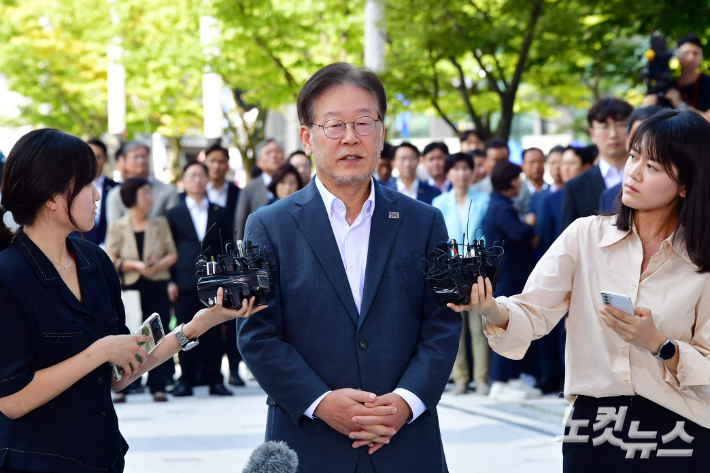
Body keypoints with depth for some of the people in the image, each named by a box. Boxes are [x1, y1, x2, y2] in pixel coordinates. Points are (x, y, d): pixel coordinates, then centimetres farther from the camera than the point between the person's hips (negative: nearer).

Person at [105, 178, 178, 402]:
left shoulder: (160, 224, 10)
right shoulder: (117, 227, 5)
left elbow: (172, 254, 7)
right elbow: (110, 260, -1)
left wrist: (158, 265, -13)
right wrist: (135, 265, -15)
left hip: (157, 286, 2)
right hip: (129, 286, -1)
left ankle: (158, 386, 4)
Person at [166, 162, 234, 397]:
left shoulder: (220, 213, 14)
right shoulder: (173, 215, 11)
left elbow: (226, 248, 12)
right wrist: (171, 281, -3)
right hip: (185, 283, -1)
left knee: (214, 333, 0)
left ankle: (215, 380, 6)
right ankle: (186, 380, 5)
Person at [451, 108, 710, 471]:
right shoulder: (586, 235, 1)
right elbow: (534, 311, -8)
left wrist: (658, 344, -20)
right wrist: (493, 311, -29)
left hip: (676, 439, -1)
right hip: (590, 429, 1)